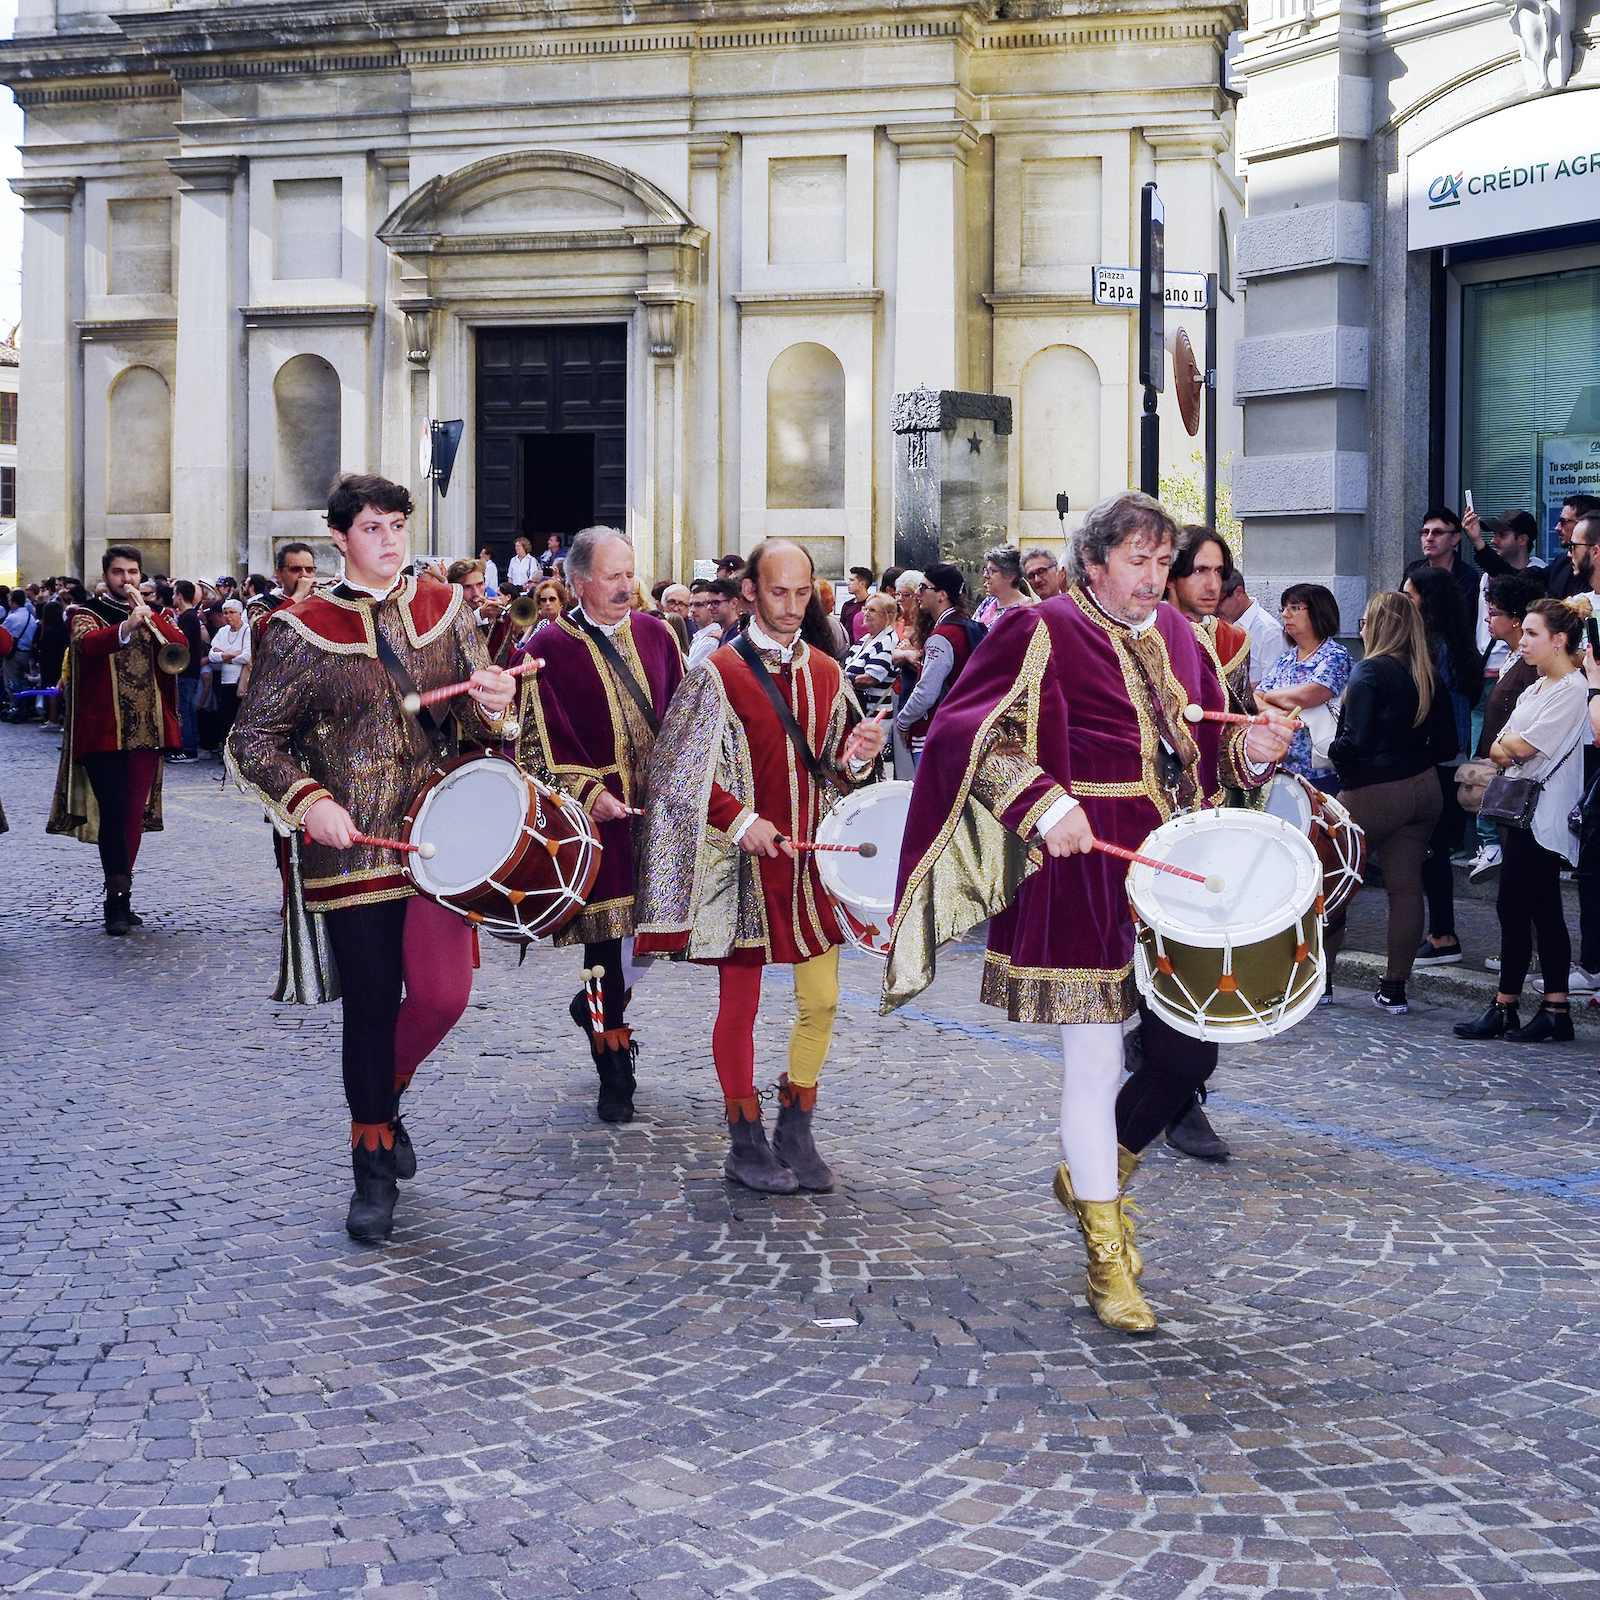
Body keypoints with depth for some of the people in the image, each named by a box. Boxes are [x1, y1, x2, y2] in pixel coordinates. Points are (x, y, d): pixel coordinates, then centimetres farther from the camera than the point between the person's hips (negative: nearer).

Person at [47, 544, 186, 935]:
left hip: (146, 729, 4)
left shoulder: (152, 615, 17)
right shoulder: (88, 614, 3)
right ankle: (118, 901, -11)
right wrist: (125, 628, -39)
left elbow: (180, 646, -2)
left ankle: (120, 898, 15)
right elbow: (86, 643, -21)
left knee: (135, 814, 6)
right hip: (103, 730, -4)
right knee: (113, 811, -13)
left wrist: (148, 614, -15)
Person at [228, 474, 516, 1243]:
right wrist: (309, 802, -16)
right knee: (370, 1003, 2)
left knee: (443, 994, -8)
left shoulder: (445, 608, 7)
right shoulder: (302, 630, -2)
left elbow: (477, 720, 9)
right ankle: (373, 1170, 18)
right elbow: (254, 740, 0)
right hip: (352, 845, -2)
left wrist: (492, 703, -16)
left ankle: (386, 1091, 25)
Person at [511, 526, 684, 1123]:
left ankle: (602, 1008, 37)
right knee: (609, 932, -1)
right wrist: (588, 792, -17)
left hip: (659, 807, 5)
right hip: (598, 813, -5)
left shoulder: (655, 634, 9)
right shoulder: (547, 650, -5)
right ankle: (614, 1071, 10)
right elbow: (543, 740, -8)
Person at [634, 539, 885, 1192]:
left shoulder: (827, 674, 9)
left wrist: (858, 756, -6)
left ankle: (796, 1134, 20)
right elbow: (678, 773, -6)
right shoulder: (718, 674, -6)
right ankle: (746, 1144, 15)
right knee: (739, 1004, 4)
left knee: (820, 1001, 4)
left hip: (813, 859, 5)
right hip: (745, 864, -5)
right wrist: (740, 820, -15)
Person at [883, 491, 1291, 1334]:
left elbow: (1208, 746, 22)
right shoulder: (1043, 632, -5)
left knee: (1188, 1052, 6)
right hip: (1084, 877, -6)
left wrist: (1251, 749, 0)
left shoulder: (1174, 634, 15)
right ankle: (1106, 1259, 12)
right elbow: (970, 730, -13)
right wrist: (1042, 802, -25)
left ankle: (1091, 1178, 33)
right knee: (1095, 1067, -1)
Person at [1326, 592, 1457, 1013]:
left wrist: (1329, 750, 0)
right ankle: (1394, 989, 11)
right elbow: (1446, 738, 11)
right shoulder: (1427, 674, 5)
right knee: (1406, 887, 7)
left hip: (1373, 792, -6)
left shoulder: (1369, 671, -14)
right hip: (1422, 789, 6)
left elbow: (1355, 741, -20)